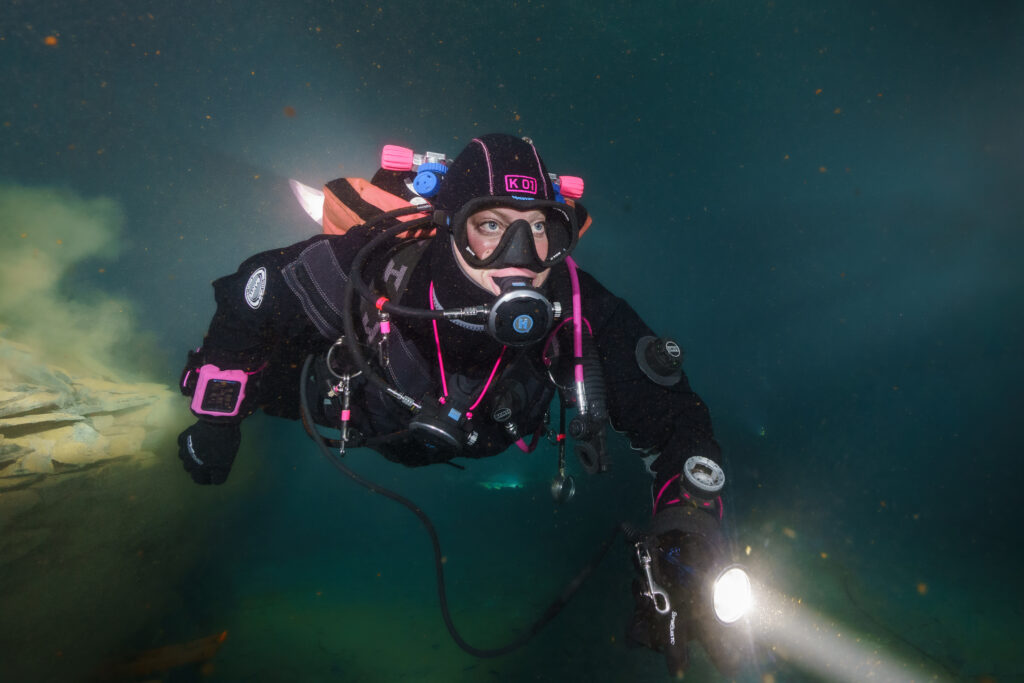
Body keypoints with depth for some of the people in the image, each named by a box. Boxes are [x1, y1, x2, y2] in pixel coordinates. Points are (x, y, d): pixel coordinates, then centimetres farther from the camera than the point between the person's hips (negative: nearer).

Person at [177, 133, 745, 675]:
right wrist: (214, 417, -15)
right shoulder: (372, 269, -41)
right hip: (363, 422, -3)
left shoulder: (582, 313, -40)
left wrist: (681, 553, -47)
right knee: (258, 377, -4)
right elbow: (256, 291, -22)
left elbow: (674, 420, -33)